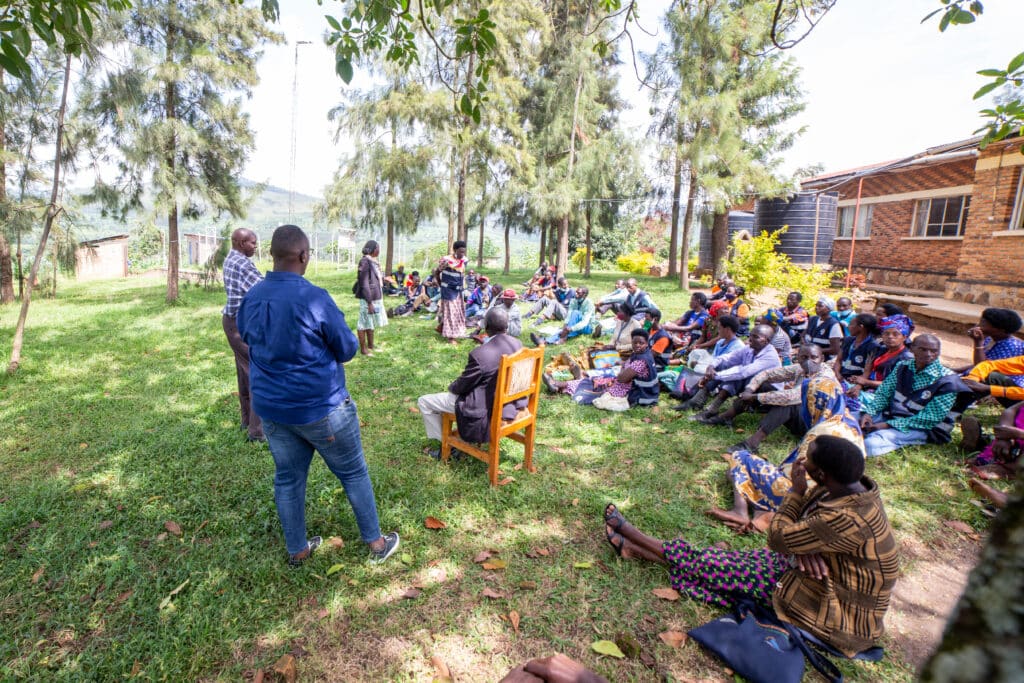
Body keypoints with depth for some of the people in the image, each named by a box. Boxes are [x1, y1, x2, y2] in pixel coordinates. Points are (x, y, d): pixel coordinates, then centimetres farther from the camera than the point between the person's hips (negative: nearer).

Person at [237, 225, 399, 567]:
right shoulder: (314, 298, -22)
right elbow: (348, 349, -12)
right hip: (320, 407, -6)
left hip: (271, 407, 6)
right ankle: (376, 543, 26)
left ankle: (297, 550, 36)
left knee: (288, 478, 19)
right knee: (354, 473, 11)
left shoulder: (250, 299, -1)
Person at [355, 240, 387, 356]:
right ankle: (363, 348, 12)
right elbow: (364, 284, -20)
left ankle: (370, 346, 31)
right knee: (364, 323, 2)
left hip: (376, 297, 9)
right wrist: (369, 302, -21)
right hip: (368, 299, -9)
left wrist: (380, 298, 19)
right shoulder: (365, 262, -17)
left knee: (372, 322, 18)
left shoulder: (374, 262, 11)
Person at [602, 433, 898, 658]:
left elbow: (779, 538, -25)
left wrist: (796, 489, -18)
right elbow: (801, 522, 1)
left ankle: (629, 534, 8)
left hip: (835, 613, -8)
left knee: (715, 566, -6)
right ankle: (632, 547, 10)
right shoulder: (850, 487, -8)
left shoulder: (846, 520, -37)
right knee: (727, 561, 3)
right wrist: (805, 548, -21)